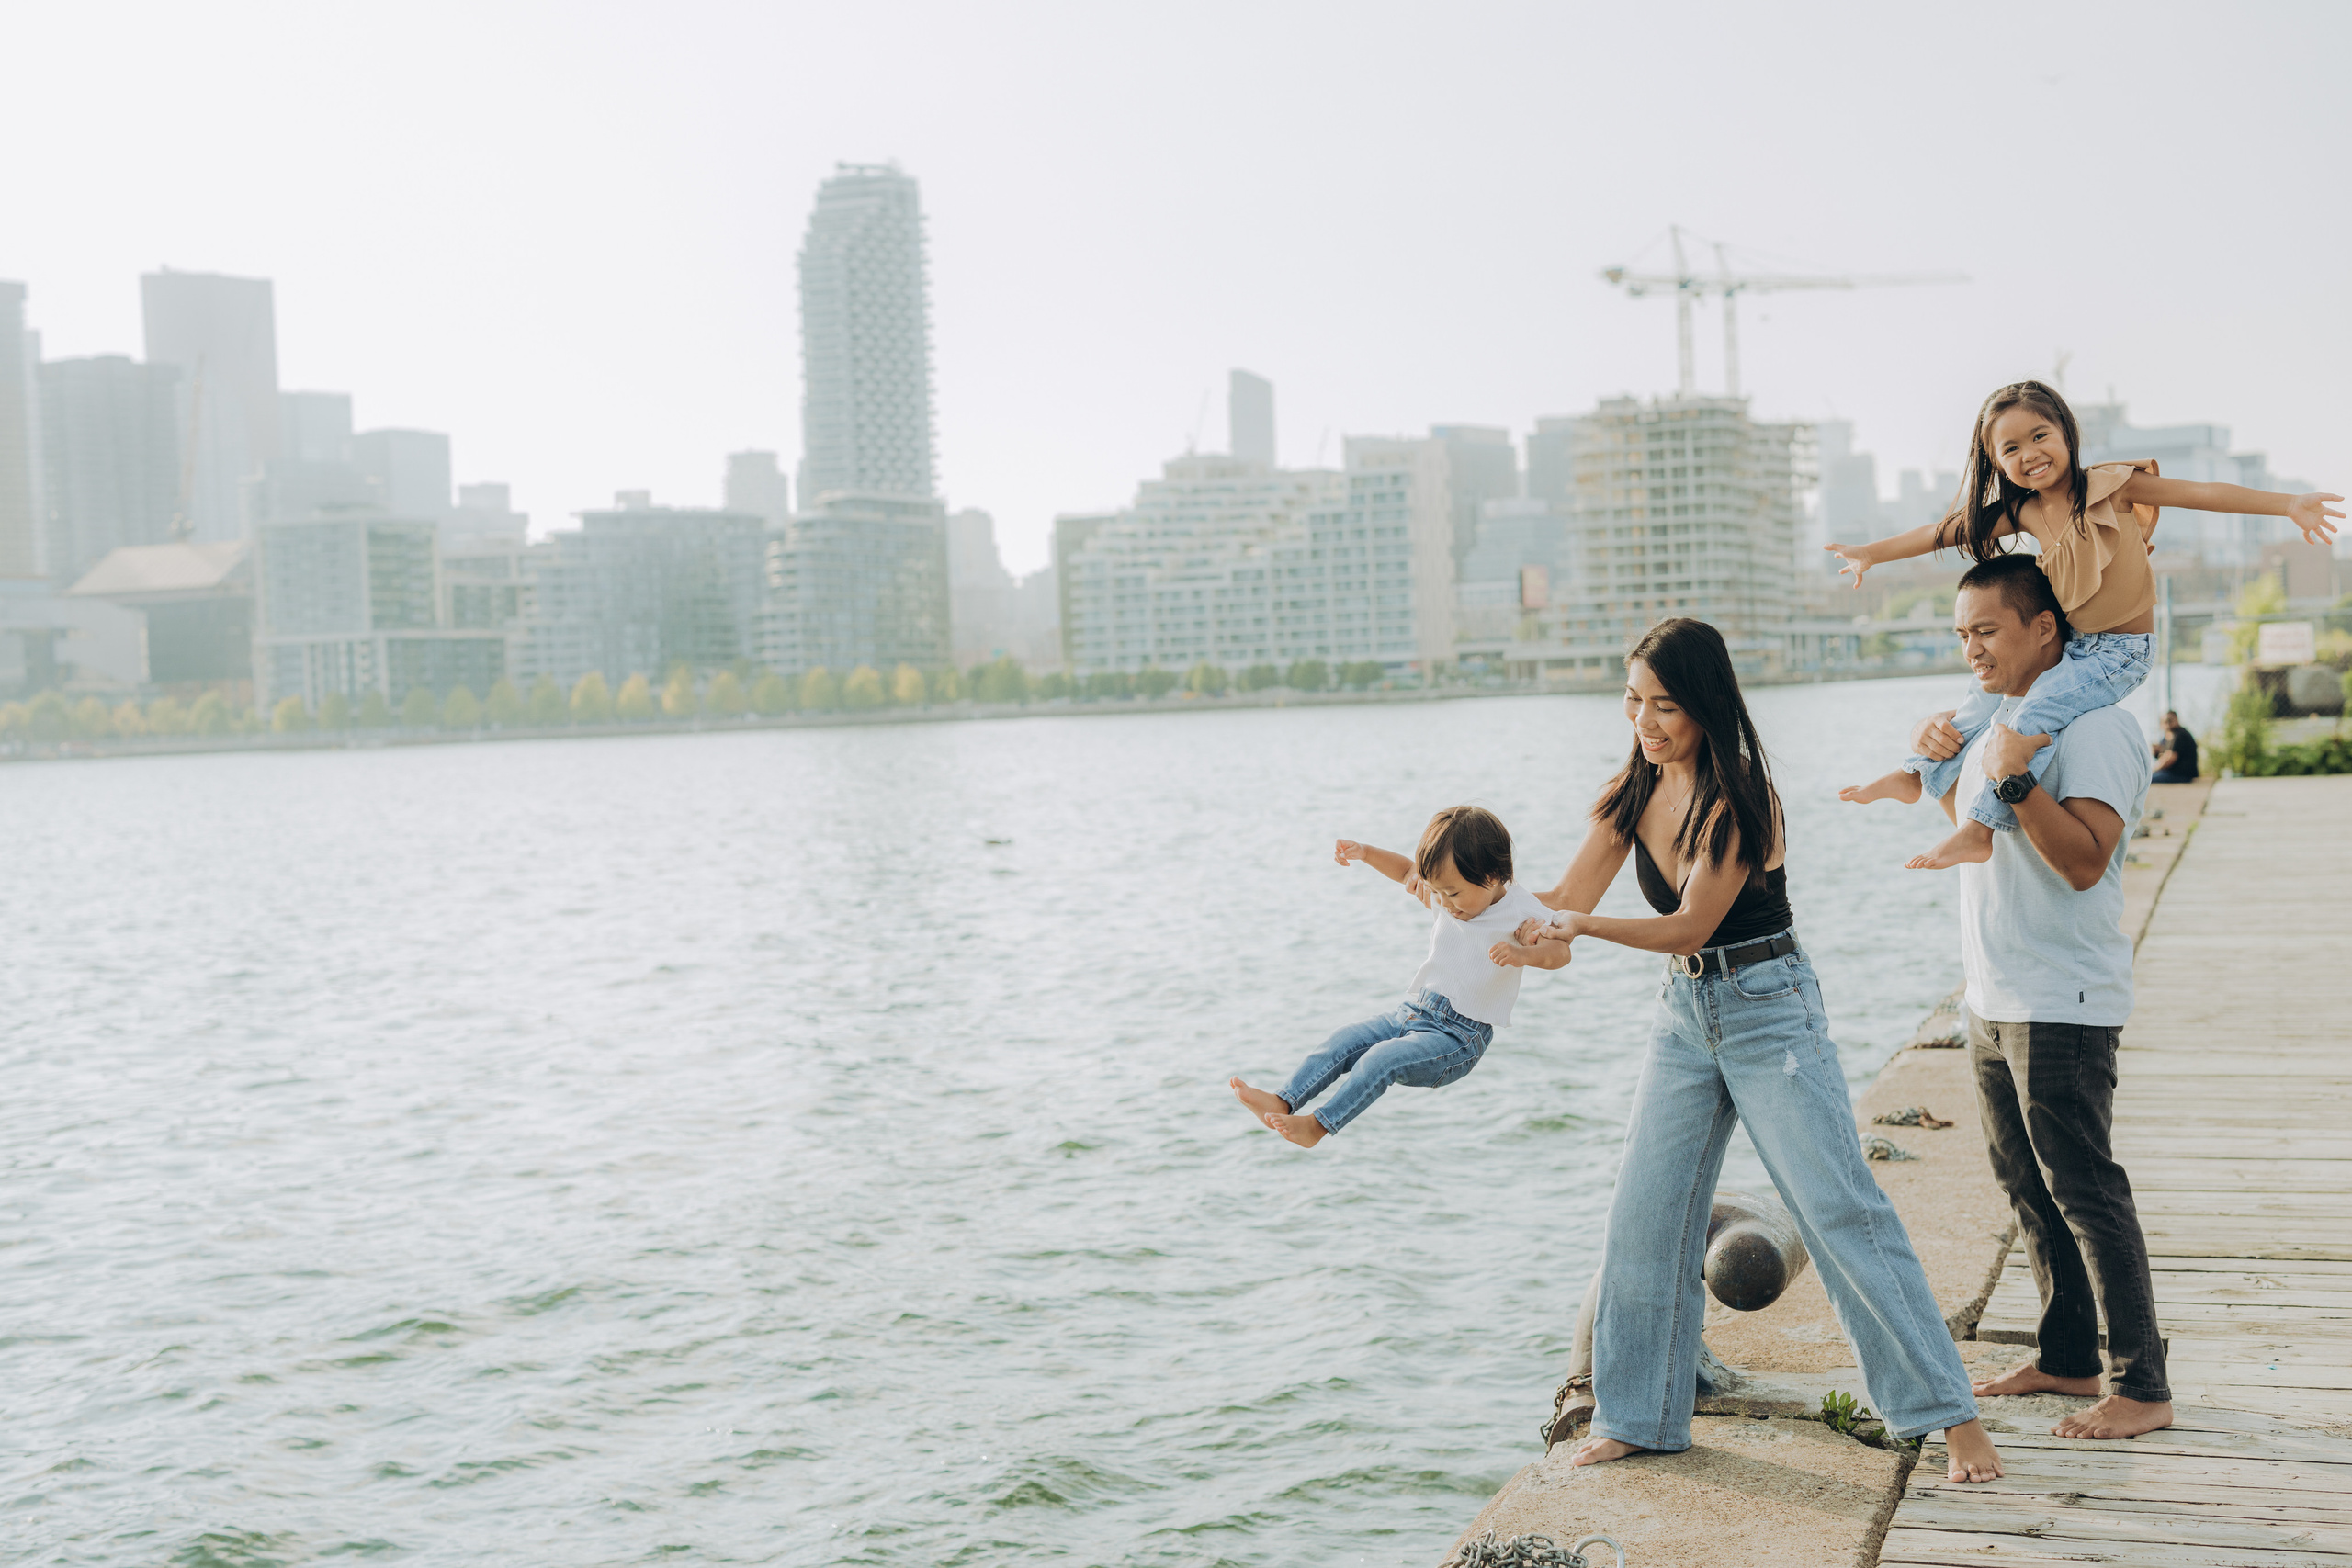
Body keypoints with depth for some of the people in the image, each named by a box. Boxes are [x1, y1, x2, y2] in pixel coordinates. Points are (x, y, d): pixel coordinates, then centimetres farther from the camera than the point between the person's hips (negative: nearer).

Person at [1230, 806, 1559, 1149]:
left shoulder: (1520, 912, -12)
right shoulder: (1446, 899, 6)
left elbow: (1561, 952, -18)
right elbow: (1407, 871, 22)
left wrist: (1523, 954, -38)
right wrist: (1365, 852, 8)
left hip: (1459, 1036, -7)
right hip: (1413, 1010, 7)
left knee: (1380, 1059, -26)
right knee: (1345, 1041, -9)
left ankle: (1318, 1126, -21)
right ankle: (1283, 1102, -14)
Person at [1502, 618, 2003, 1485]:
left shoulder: (1737, 798, -17)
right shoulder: (1630, 794, 3)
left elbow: (1689, 925, -21)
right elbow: (1566, 901, 6)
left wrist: (1586, 927, -33)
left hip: (1770, 1009, -7)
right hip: (1684, 1014, 7)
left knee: (1841, 1210, -7)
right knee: (1644, 1217, 5)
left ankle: (1951, 1412, 1)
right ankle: (1642, 1416, 18)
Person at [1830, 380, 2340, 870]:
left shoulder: (2112, 485, -15)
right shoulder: (2022, 512, 0)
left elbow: (2205, 493, -17)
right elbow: (1945, 531, 6)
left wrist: (2289, 505, -23)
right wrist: (1872, 553, 7)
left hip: (2122, 652, -7)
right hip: (2068, 643, 7)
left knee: (2035, 713, -24)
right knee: (1989, 693, 15)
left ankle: (1980, 828, -23)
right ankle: (1918, 775, 32)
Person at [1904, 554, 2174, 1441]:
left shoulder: (2093, 726, -15)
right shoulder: (2002, 720, 14)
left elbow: (2084, 861, -23)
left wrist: (2015, 781, -30)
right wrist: (1944, 767, 11)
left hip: (2062, 1006, -9)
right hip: (1993, 1001, 9)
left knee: (2083, 1191, -6)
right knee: (2026, 1185, 15)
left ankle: (2143, 1389, 2)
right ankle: (2065, 1358, 27)